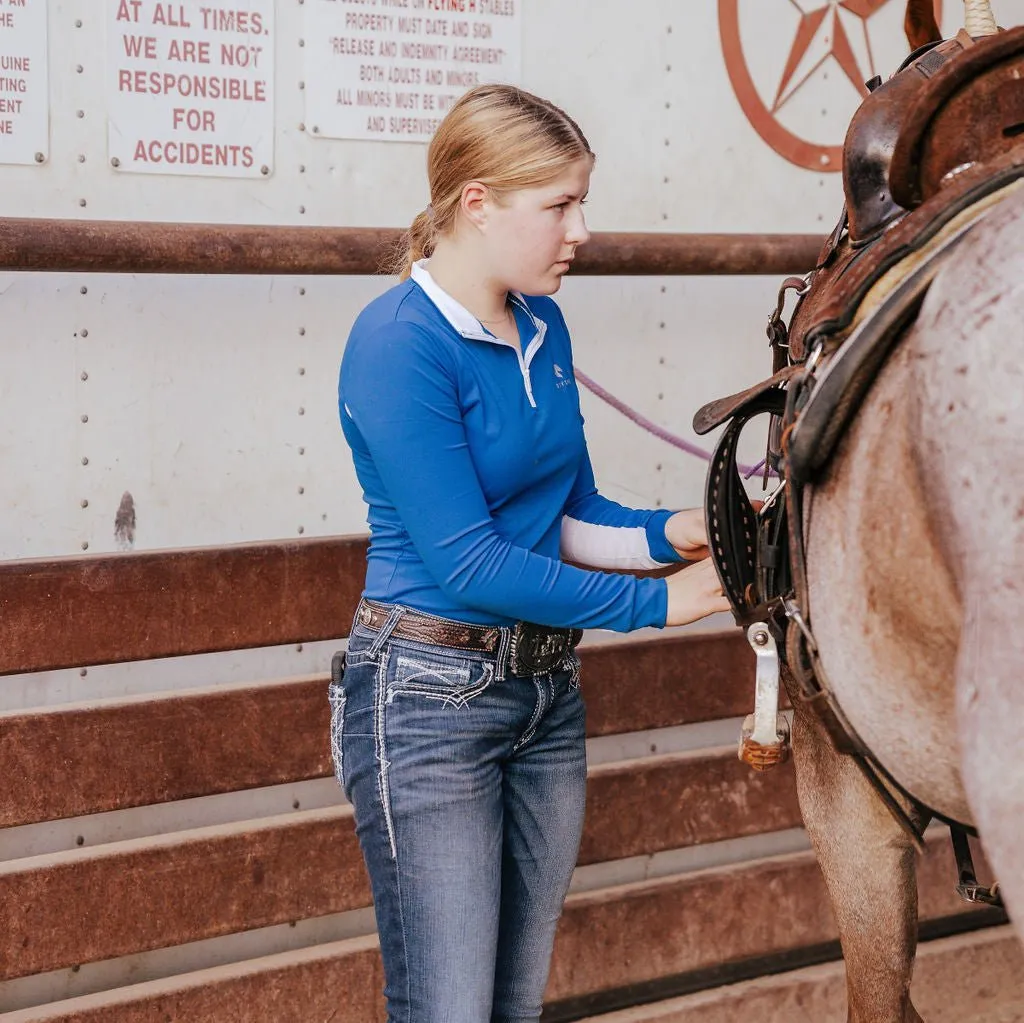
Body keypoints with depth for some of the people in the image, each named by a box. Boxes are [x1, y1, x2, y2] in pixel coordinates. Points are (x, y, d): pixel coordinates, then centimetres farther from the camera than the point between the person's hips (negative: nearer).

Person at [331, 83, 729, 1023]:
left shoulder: (543, 328, 7)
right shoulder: (401, 344, -18)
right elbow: (468, 561, -21)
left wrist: (670, 534, -10)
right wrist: (658, 603, -16)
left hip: (549, 691, 8)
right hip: (431, 698, -8)